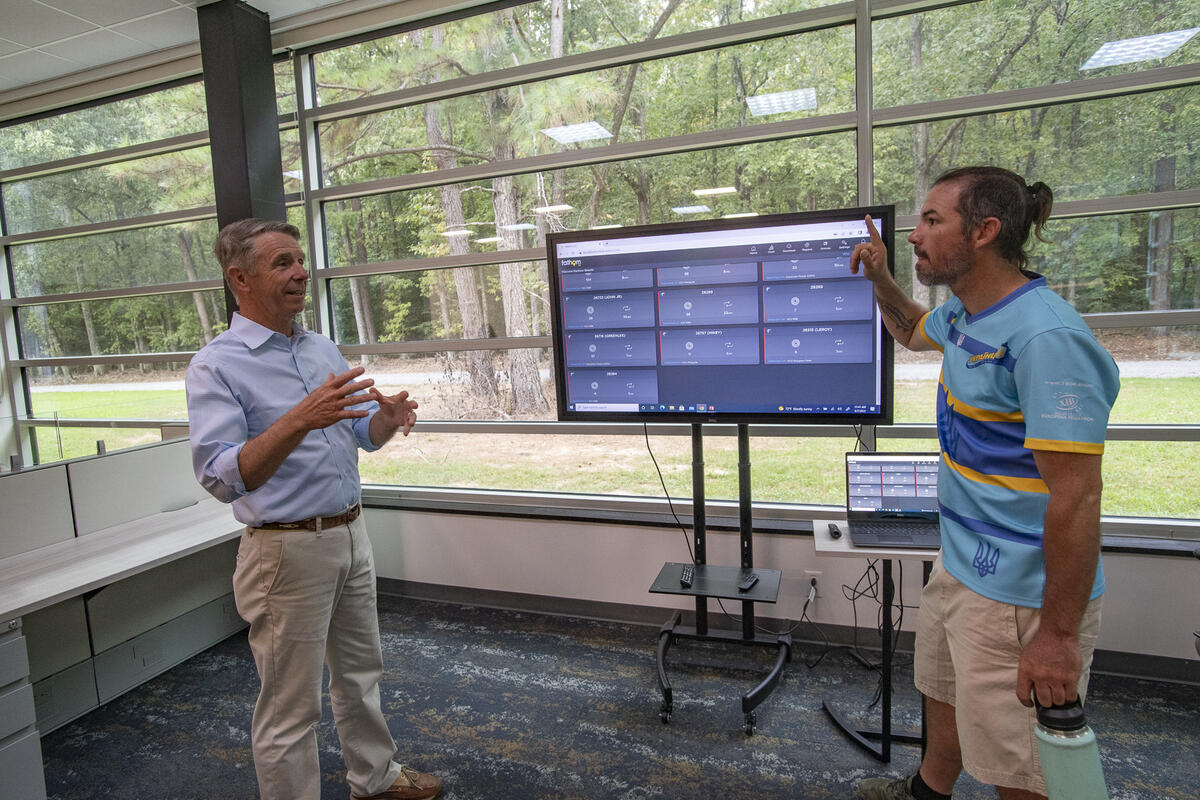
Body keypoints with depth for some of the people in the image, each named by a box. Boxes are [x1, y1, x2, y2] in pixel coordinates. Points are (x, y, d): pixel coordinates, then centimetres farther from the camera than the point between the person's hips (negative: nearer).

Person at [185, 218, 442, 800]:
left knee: (359, 674, 23)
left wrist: (388, 418, -10)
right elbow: (221, 479, -23)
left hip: (351, 535, 7)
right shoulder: (216, 366, -13)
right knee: (290, 707, 7)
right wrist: (298, 422, -36)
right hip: (288, 549, -7)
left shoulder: (323, 349, 8)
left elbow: (362, 435, 13)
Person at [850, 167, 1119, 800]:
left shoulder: (1046, 338, -26)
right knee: (944, 694, 30)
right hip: (959, 564, 9)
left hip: (1019, 597, -9)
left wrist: (1060, 634, -23)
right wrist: (879, 277, 13)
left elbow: (1076, 498, -27)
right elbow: (912, 331, 31)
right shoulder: (963, 315, 5)